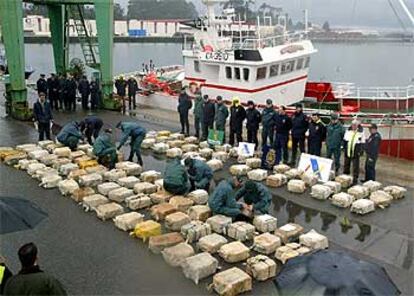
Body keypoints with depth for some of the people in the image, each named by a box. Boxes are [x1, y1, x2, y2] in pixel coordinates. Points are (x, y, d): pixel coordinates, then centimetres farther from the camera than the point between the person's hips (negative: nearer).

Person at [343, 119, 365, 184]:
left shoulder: (361, 132, -8)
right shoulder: (348, 131, 3)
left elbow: (363, 143, -5)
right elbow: (345, 140, 12)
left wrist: (360, 151, -11)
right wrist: (344, 147, 6)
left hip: (356, 153, -4)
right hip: (348, 152, 4)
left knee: (355, 166, 0)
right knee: (346, 165, 16)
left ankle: (355, 179, 7)